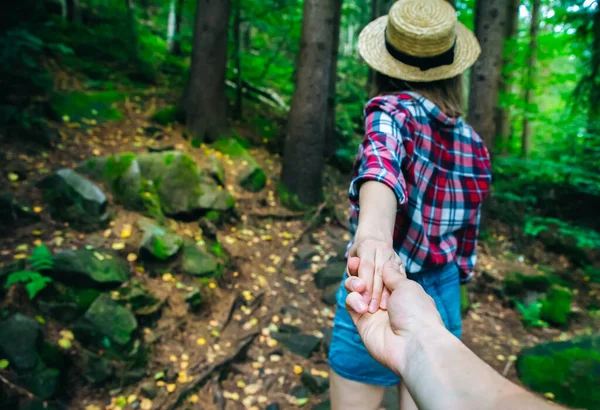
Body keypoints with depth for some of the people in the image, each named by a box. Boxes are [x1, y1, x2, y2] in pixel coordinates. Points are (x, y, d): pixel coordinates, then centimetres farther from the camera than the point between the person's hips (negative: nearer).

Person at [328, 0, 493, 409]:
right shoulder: (475, 146, 3)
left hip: (380, 300, -5)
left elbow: (382, 161, -39)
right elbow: (465, 245, 10)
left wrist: (372, 231, -57)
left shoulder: (393, 108, -14)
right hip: (444, 298, 5)